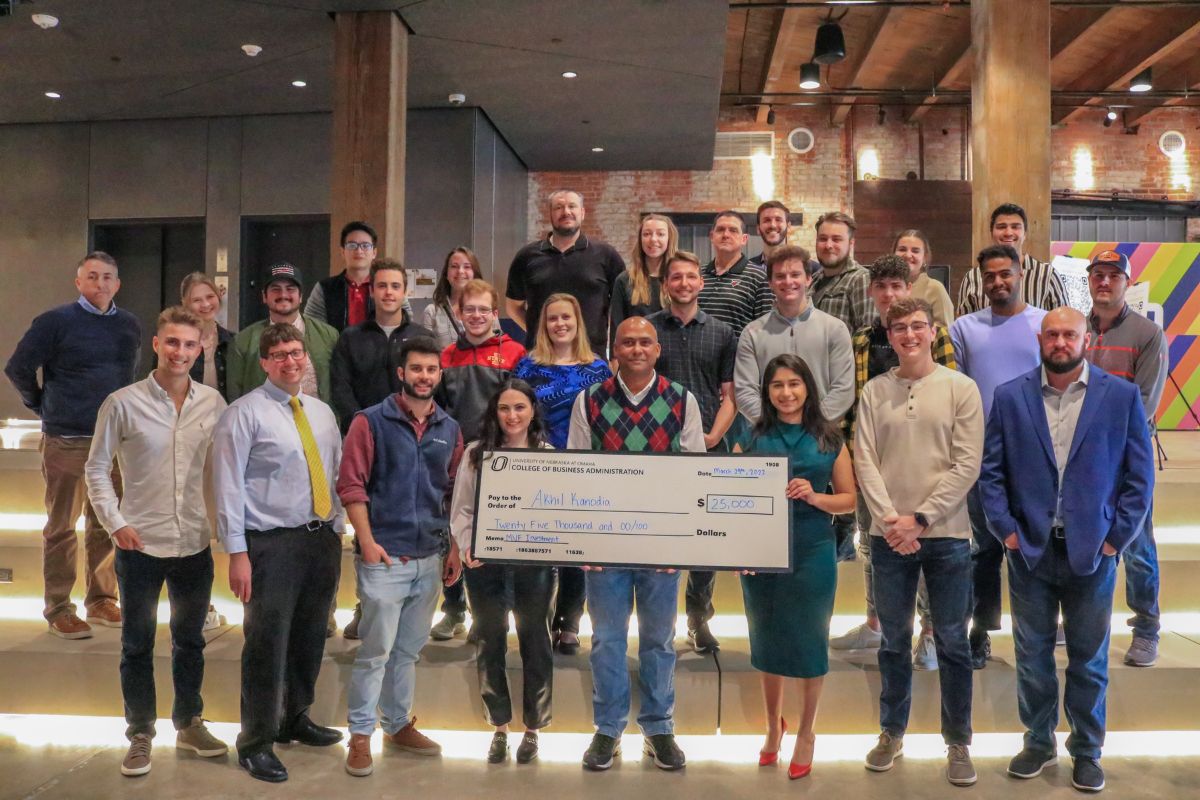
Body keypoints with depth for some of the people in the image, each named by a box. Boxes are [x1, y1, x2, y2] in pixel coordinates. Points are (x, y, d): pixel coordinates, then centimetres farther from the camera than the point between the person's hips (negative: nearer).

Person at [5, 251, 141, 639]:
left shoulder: (130, 326, 7)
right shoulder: (56, 322, -7)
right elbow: (18, 368, -2)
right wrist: (42, 405, 4)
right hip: (66, 442, -4)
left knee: (107, 526, 12)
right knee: (61, 529, 5)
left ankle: (101, 601, 24)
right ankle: (58, 610, 14)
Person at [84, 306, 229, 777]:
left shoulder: (213, 403, -1)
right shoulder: (123, 403, -9)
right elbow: (97, 467, -2)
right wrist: (115, 523, -9)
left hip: (195, 543, 3)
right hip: (140, 544, -2)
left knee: (190, 639, 17)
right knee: (138, 644, 11)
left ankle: (189, 725, 33)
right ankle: (140, 735, 26)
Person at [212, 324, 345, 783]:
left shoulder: (322, 412, 12)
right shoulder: (245, 413, -7)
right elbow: (228, 486, -10)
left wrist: (336, 530, 8)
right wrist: (237, 553, -15)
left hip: (323, 539, 6)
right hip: (272, 543, -6)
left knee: (310, 638, 17)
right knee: (267, 644, 0)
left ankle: (296, 719, 37)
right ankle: (255, 743, 16)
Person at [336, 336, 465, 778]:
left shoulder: (449, 429, 9)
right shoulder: (371, 421, -5)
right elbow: (351, 485, -9)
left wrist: (455, 547, 9)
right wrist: (366, 540, -15)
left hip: (431, 558, 5)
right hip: (385, 556, -5)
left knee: (409, 649, 16)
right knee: (376, 650, 1)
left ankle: (399, 724, 30)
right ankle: (361, 735, 15)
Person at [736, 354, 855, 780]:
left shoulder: (829, 439, 0)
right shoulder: (752, 438, 2)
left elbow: (849, 499, 2)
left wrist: (814, 497, -17)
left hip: (813, 553, -1)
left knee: (809, 642, 8)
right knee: (768, 640, 14)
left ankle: (806, 734, 29)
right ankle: (773, 725, 36)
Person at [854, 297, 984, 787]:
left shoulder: (961, 388, -1)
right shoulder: (874, 391, 4)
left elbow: (967, 464, -6)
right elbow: (865, 461, -1)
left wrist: (921, 518, -12)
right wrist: (890, 519, -13)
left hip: (946, 534, -1)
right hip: (888, 535, 2)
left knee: (952, 643, 7)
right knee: (894, 641, 13)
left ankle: (958, 742, 22)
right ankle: (892, 733, 28)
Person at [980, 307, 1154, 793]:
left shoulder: (1122, 396, -1)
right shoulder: (1009, 397, 1)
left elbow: (1140, 475, -1)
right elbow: (991, 471, 1)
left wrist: (1117, 536, -6)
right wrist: (1006, 529, -6)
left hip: (1093, 552, -1)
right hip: (1030, 550, 1)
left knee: (1089, 660, 12)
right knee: (1032, 655, 12)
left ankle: (1087, 750, 29)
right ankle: (1039, 742, 29)